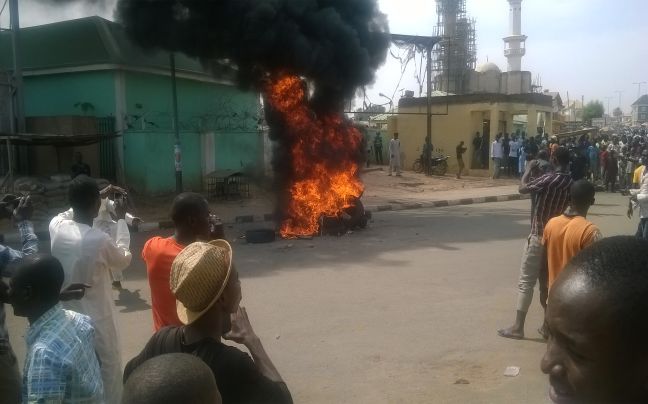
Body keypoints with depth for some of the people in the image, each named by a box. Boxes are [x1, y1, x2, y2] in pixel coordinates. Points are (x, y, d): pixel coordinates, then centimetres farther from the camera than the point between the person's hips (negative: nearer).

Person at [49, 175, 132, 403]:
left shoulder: (56, 226, -11)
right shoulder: (99, 240, -27)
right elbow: (124, 260, -5)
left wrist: (90, 197, 20)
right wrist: (121, 220, 2)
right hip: (97, 321, -6)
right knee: (109, 376, 13)